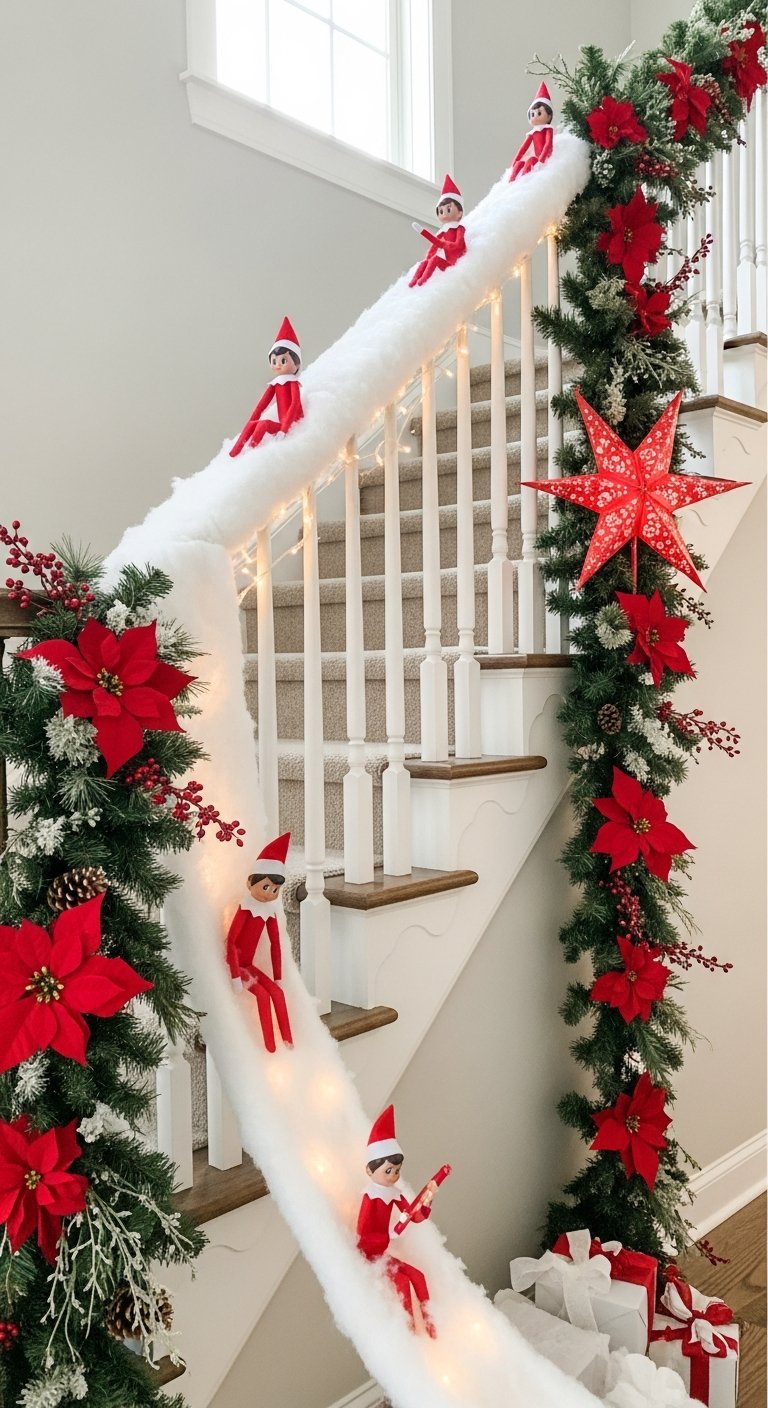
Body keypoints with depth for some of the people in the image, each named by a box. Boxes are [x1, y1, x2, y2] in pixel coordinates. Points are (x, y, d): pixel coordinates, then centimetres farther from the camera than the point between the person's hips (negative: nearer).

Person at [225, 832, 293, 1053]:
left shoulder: (270, 913, 1)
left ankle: (288, 1042, -1)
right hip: (235, 965, -7)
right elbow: (230, 940, -23)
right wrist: (235, 976, -26)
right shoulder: (245, 909, -19)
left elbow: (275, 944, 8)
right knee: (262, 994, -20)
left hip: (249, 966, 7)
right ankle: (270, 1048, -16)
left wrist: (277, 977, 7)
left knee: (277, 992, -6)